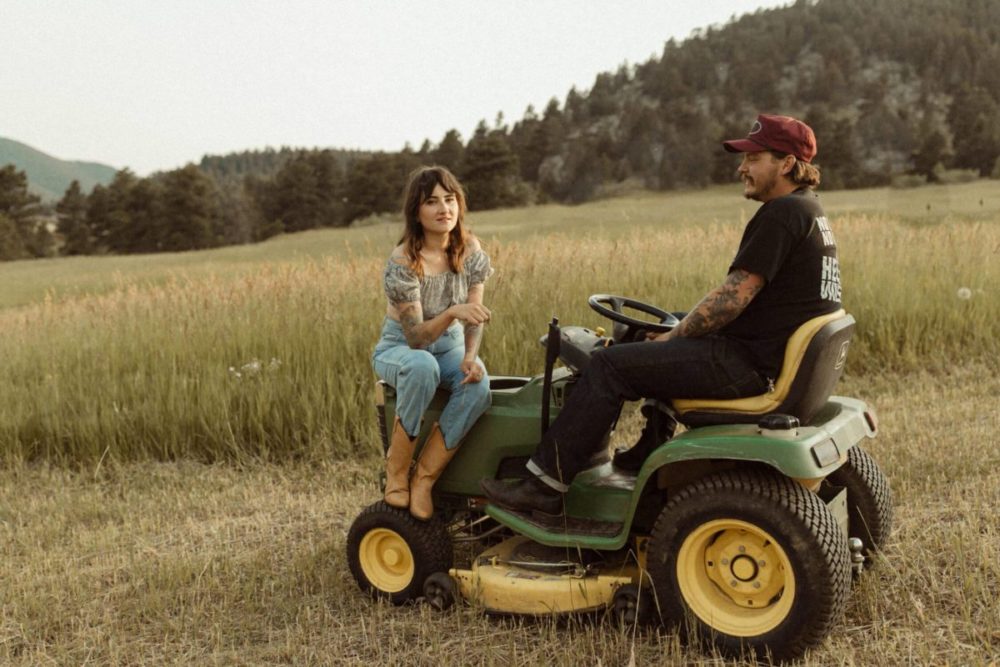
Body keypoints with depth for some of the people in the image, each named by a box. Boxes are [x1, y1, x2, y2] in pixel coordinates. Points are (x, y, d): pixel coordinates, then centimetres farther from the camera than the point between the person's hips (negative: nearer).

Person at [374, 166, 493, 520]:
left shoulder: (470, 249, -9)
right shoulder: (402, 263, -24)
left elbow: (474, 315, -7)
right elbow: (416, 336, -26)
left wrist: (471, 355, -27)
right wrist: (452, 312, -45)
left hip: (449, 345, 4)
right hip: (400, 348, -4)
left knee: (478, 386, -31)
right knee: (422, 366, -41)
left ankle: (424, 479, -18)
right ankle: (396, 469, -22)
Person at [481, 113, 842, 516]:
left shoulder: (782, 214, -17)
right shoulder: (809, 212, 17)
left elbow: (733, 298, -21)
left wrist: (673, 337, -7)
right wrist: (676, 333, 12)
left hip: (751, 363, -11)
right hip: (778, 356, 11)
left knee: (610, 365, -10)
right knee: (670, 347, 33)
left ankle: (547, 484, -5)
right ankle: (649, 455, 36)